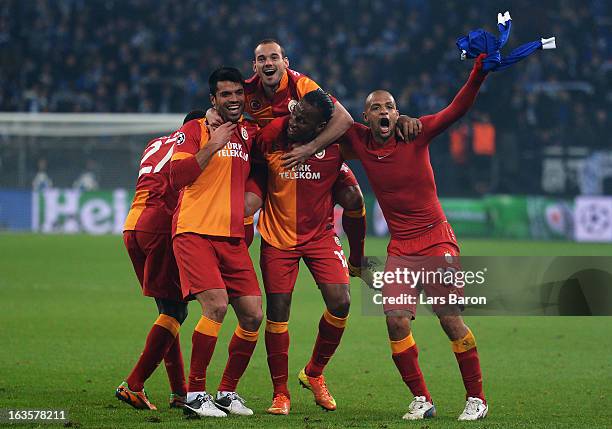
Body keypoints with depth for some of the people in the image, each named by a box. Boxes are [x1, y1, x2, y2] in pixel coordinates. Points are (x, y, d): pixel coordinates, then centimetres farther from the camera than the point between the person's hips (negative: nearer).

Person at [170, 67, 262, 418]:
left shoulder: (251, 132, 14)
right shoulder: (195, 130, 1)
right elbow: (177, 177, -12)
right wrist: (212, 145, -15)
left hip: (233, 238, 6)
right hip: (195, 232, -6)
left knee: (253, 314, -1)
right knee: (216, 305, -22)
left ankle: (228, 392, 15)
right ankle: (195, 393, -13)